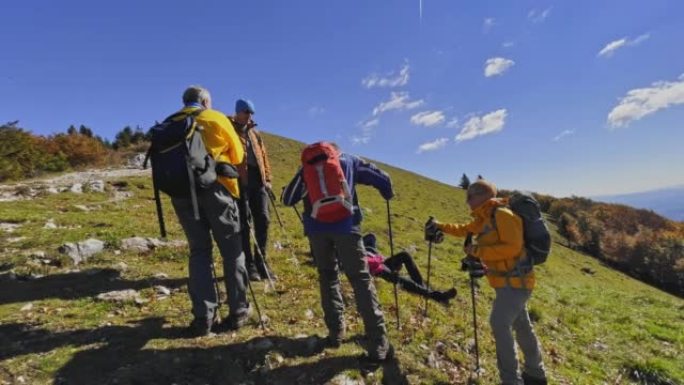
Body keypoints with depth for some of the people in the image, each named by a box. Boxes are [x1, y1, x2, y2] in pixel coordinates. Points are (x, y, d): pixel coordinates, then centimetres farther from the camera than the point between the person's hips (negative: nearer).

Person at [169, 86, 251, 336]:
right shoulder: (217, 118, 6)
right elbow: (238, 156, 11)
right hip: (215, 187, -3)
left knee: (198, 251, 10)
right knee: (232, 249, 6)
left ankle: (203, 317, 7)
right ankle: (238, 311, 11)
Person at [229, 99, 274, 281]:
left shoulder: (255, 133, 22)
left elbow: (263, 155, 21)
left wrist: (267, 178, 12)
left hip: (257, 179, 6)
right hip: (240, 181, -5)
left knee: (263, 220, 3)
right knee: (244, 222, -3)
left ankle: (261, 261, 13)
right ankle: (249, 264, 5)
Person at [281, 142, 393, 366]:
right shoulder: (349, 160, 19)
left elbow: (288, 200, 18)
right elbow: (382, 179, 15)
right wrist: (388, 194, 37)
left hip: (317, 226, 2)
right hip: (346, 224, -1)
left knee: (328, 277, 18)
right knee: (361, 279, -1)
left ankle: (336, 333, 16)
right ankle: (379, 346, -4)